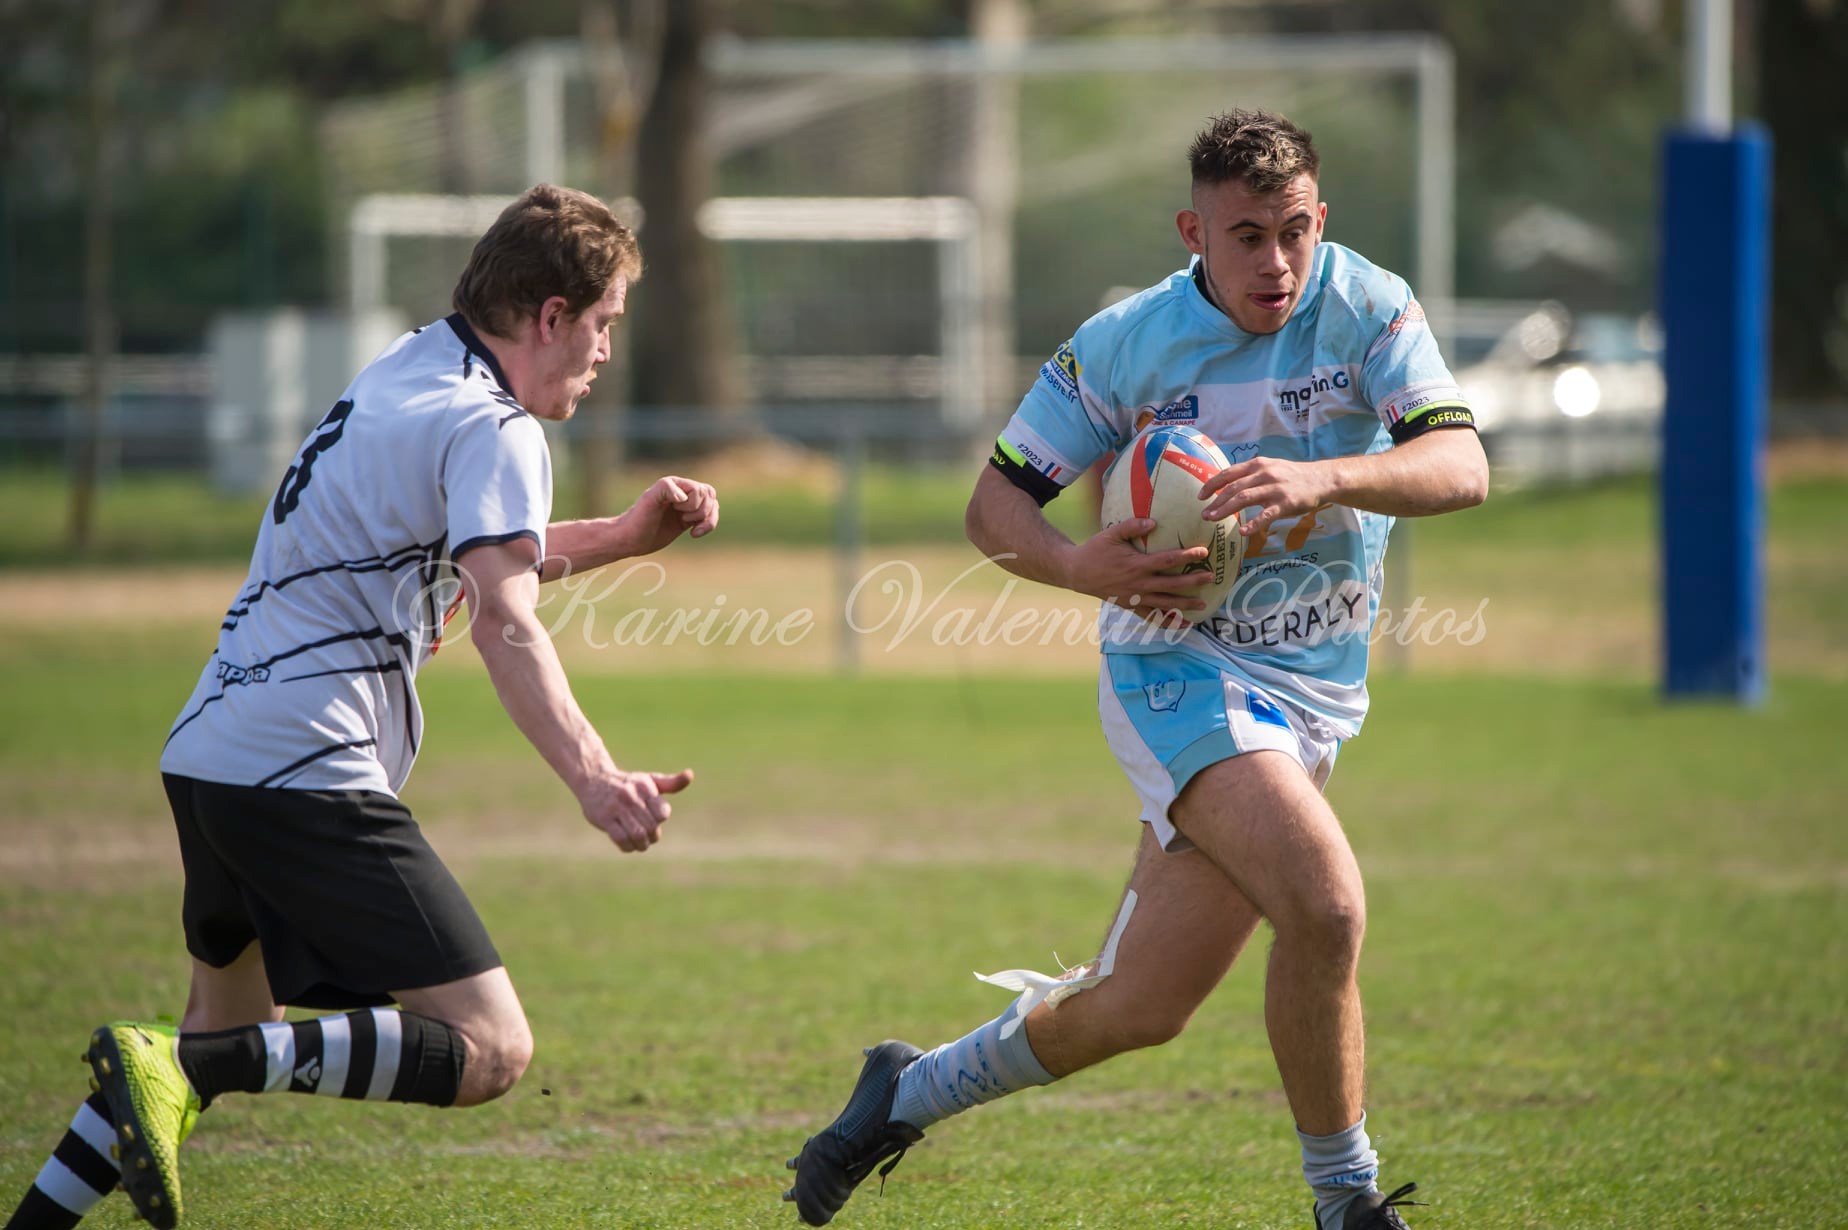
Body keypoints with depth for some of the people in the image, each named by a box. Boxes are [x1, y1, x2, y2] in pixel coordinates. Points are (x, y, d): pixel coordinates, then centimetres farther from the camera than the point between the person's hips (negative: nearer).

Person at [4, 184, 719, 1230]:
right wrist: (593, 777, -37)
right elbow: (502, 620, -24)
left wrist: (626, 536, 29)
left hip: (208, 750, 10)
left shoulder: (410, 367, 20)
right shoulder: (495, 429, -8)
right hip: (308, 773, -10)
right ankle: (180, 1067, -26)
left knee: (233, 1030, 29)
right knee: (490, 1050, -15)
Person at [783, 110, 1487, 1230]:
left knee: (1139, 1010, 3)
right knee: (1325, 904, -28)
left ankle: (914, 1091, 29)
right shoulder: (1128, 343, -7)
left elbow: (1462, 467, -19)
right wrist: (1081, 565, -20)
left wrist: (1326, 478, -38)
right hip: (1181, 666, -3)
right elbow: (996, 502, 1)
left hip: (1314, 692, 3)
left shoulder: (1370, 309, -6)